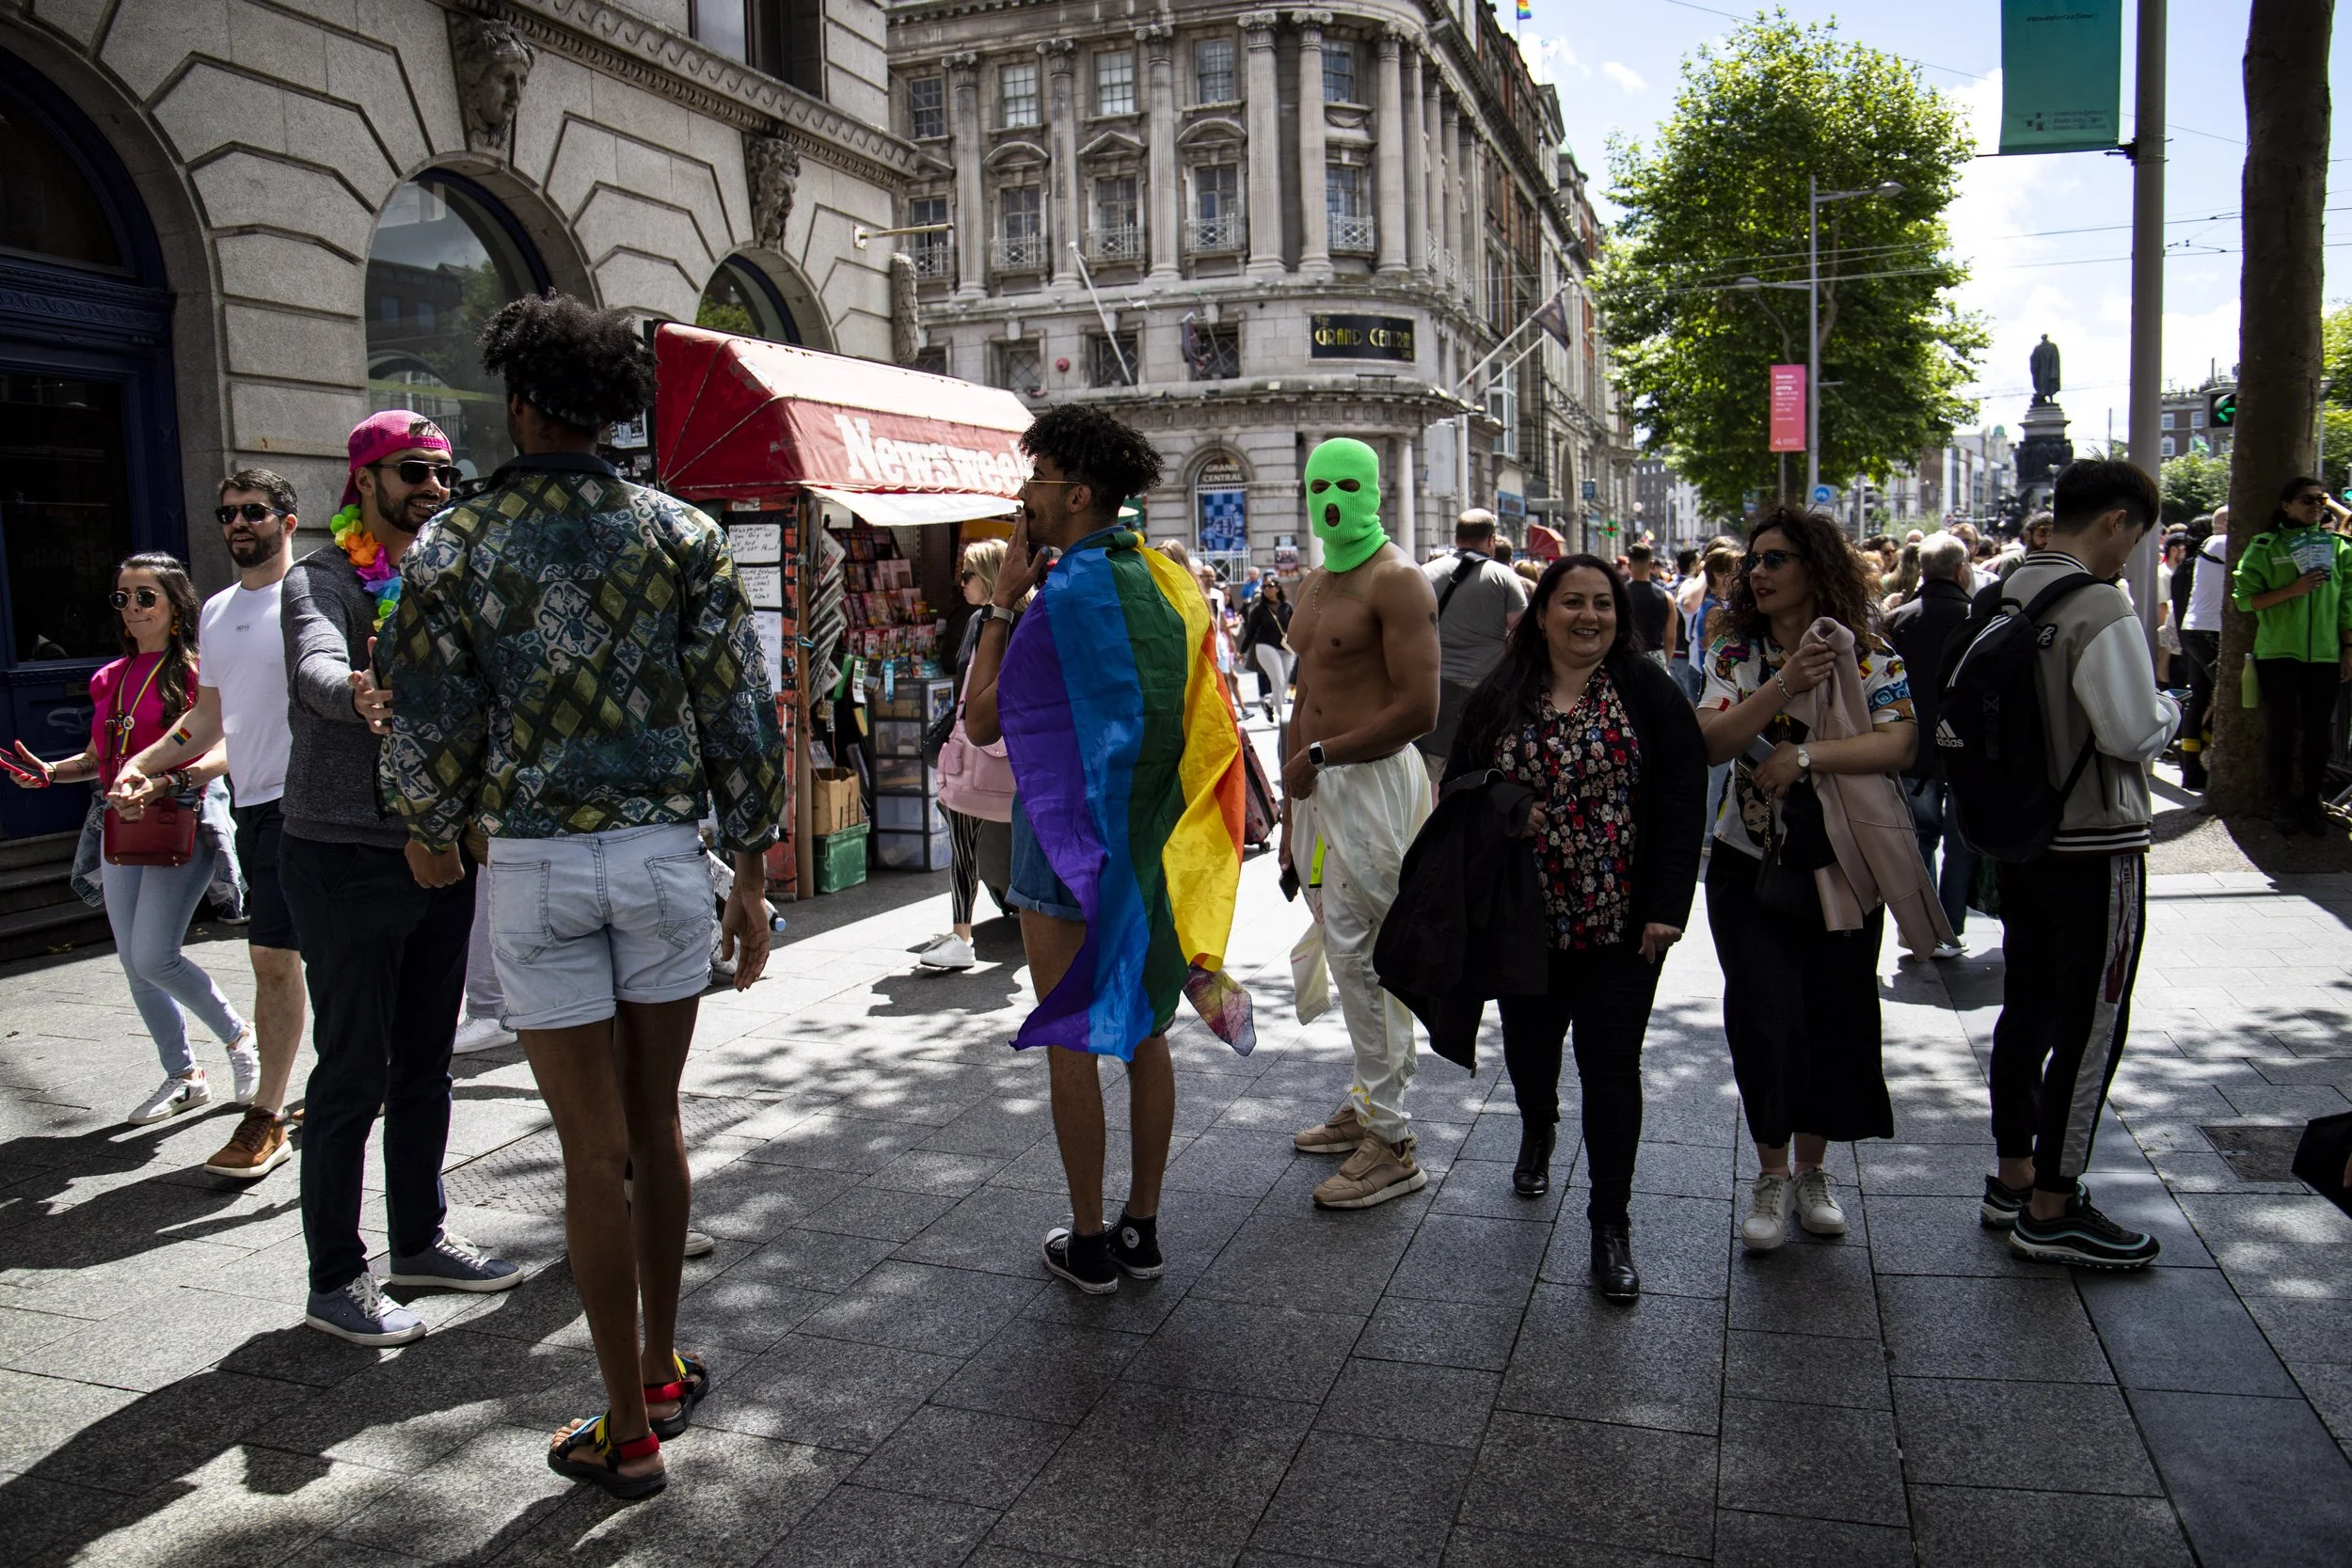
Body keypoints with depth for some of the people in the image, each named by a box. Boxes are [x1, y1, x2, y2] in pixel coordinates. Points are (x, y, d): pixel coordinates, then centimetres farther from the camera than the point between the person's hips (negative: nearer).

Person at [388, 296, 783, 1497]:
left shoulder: (451, 549, -3)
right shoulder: (682, 534, 0)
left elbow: (432, 732, -1)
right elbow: (738, 715, -2)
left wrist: (432, 836, 20)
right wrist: (751, 875, 6)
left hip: (535, 867, -2)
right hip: (664, 853, 2)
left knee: (593, 1149, 5)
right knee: (656, 1125, 17)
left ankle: (628, 1432, 16)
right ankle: (664, 1371, 32)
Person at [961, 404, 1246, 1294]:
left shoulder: (1066, 594, -15)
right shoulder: (1163, 584, 8)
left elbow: (981, 721, -9)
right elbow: (1190, 721, 15)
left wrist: (1002, 602, -5)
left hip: (1069, 843, -7)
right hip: (1150, 844, 7)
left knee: (1072, 1044, 3)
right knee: (1143, 1034, 12)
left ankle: (1089, 1245, 12)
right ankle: (1142, 1229, 22)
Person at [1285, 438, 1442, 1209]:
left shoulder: (1397, 581, -11)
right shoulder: (1316, 585, 17)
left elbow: (1419, 708, -21)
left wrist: (1317, 755, -15)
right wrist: (1291, 813, 18)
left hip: (1373, 784, -9)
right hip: (1320, 785, 9)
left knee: (1366, 962, -7)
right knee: (1350, 958, 15)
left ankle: (1391, 1145, 1)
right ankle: (1365, 1106, 28)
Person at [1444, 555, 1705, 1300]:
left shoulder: (1650, 694, -3)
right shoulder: (1499, 698, 4)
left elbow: (1682, 801, -7)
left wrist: (1668, 905, -13)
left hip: (1621, 923, -2)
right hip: (1524, 920, 3)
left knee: (1611, 1066, -1)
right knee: (1529, 1043, 19)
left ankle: (1611, 1225, 12)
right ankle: (1537, 1134, 52)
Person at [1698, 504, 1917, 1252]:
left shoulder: (1870, 656, -2)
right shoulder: (1738, 653, 2)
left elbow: (1897, 744, -16)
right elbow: (1709, 742, -13)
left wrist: (1805, 754, -25)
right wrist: (1784, 687, -23)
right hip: (1749, 864, 0)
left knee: (1836, 1015, 7)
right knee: (1764, 1015, -7)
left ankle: (1811, 1169, 28)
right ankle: (1771, 1175, 12)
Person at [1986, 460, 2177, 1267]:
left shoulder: (2005, 596, 4)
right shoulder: (2100, 609, -20)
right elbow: (2135, 733, -21)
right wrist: (2168, 701, 0)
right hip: (2094, 844, -8)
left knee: (2027, 1008, 17)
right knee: (2092, 1024, 2)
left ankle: (2014, 1178, 29)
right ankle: (2050, 1211, 11)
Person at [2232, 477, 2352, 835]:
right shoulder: (2265, 547, 3)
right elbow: (2246, 598, -4)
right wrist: (2293, 590, -16)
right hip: (2277, 653, -2)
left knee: (2318, 730, 4)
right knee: (2280, 728, 1)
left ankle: (2311, 802, 15)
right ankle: (2282, 802, 13)